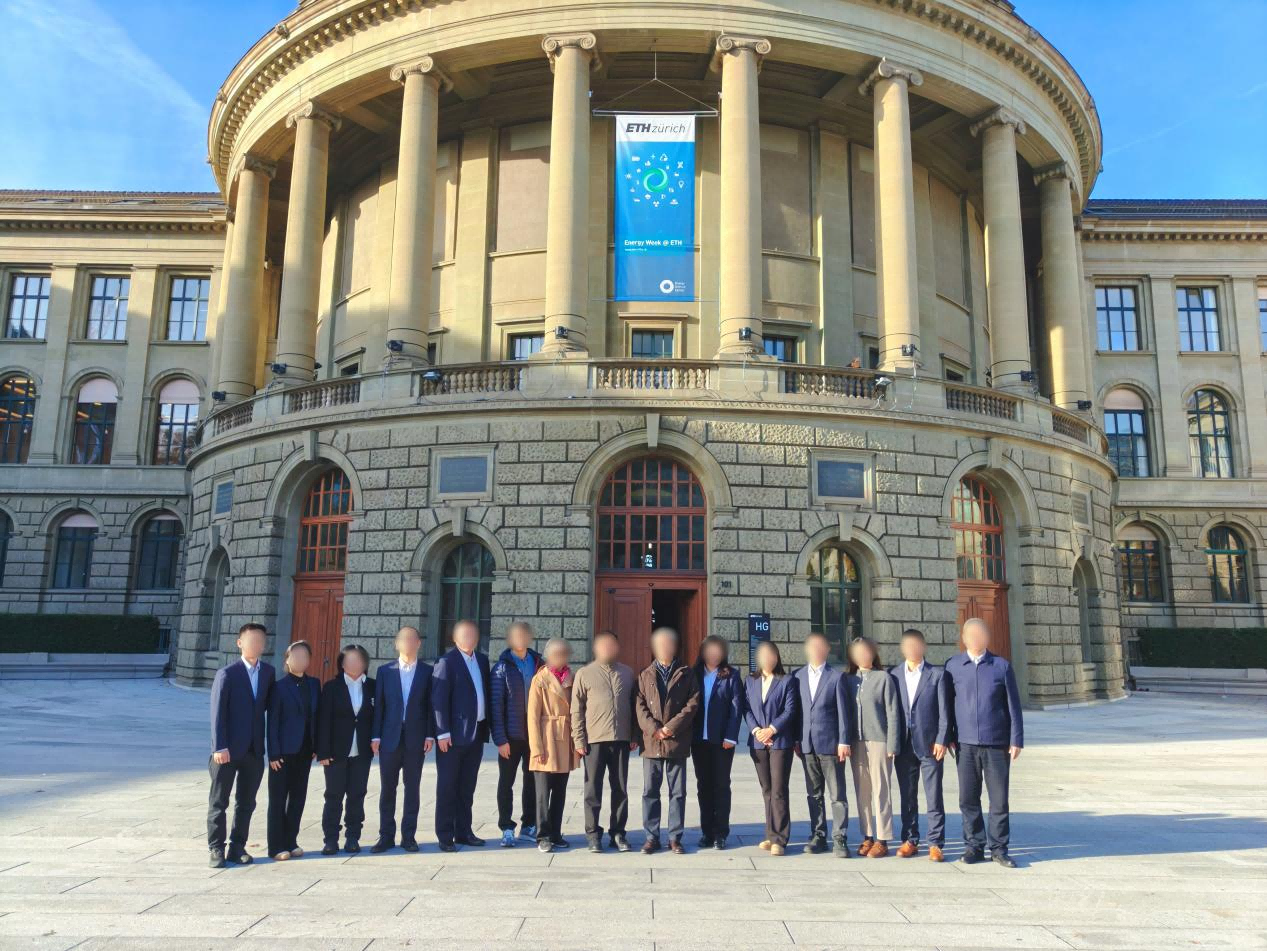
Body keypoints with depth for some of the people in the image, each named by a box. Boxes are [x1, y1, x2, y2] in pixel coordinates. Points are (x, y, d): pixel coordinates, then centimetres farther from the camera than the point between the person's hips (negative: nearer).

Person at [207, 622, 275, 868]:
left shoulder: (268, 672, 6)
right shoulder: (226, 674, -8)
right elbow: (217, 713, -11)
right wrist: (220, 747, -16)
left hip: (254, 749, 4)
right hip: (228, 750, -4)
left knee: (246, 803, 11)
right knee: (219, 802, 6)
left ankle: (237, 847, 22)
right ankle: (216, 849, 16)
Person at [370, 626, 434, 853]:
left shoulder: (428, 672, 3)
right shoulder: (385, 671, 5)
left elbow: (431, 705, 2)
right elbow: (378, 705, 4)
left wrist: (430, 735, -4)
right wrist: (376, 736, -2)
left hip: (416, 738, -1)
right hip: (390, 737, 1)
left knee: (412, 788, 5)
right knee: (387, 788, 6)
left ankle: (409, 836, 14)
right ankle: (386, 836, 16)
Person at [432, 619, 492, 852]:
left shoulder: (482, 659, 11)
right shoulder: (447, 662, -10)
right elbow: (439, 699, -13)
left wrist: (487, 727, 10)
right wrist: (443, 732, -16)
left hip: (477, 733, 6)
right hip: (454, 735, -6)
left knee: (467, 787, 14)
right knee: (447, 787, 3)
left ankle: (463, 832, 23)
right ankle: (445, 837, 10)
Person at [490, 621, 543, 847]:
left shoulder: (538, 664, 6)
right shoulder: (502, 668, -4)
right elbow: (496, 705, -6)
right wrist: (500, 739, -12)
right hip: (512, 735, -3)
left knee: (533, 781, 11)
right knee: (506, 782, 5)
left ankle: (529, 825, 24)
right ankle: (507, 829, 15)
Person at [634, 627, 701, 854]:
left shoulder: (686, 674, 6)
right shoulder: (645, 675, 11)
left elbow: (692, 703, -2)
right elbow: (639, 706, 3)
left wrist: (671, 727, -11)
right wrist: (654, 729, -11)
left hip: (677, 741, -1)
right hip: (651, 741, 1)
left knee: (678, 792, 5)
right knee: (650, 791, 5)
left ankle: (675, 838, 14)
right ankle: (651, 837, 14)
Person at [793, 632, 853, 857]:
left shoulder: (837, 676, 0)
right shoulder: (798, 676, 10)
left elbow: (844, 711, -3)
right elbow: (796, 709, 11)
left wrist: (844, 741, -8)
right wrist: (796, 740, 6)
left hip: (830, 744, -4)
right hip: (807, 744, 4)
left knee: (838, 794, -1)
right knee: (813, 794, 10)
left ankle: (840, 839, 4)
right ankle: (818, 836, 19)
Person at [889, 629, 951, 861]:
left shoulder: (937, 675, 1)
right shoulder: (893, 675, 6)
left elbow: (944, 712, -1)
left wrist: (941, 741, -8)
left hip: (929, 745, -2)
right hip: (904, 746, 2)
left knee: (934, 797, 1)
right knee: (907, 797, 9)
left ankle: (936, 844, 9)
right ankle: (910, 840, 19)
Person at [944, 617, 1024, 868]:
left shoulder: (1001, 666, 2)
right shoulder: (953, 666, 3)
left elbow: (1013, 705, 4)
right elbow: (947, 704, 8)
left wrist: (1016, 740, -1)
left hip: (997, 744, 0)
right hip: (966, 744, 1)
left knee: (999, 799, 3)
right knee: (968, 799, 5)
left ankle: (998, 848, 16)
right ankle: (973, 846, 18)